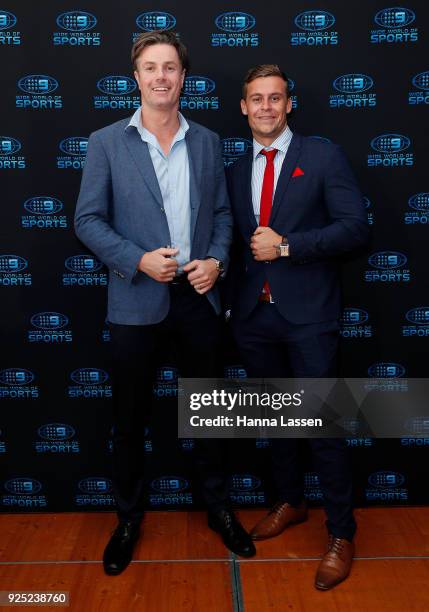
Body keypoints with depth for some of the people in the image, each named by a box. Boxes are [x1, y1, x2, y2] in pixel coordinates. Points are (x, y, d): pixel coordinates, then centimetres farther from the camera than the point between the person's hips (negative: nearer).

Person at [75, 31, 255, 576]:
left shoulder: (207, 142, 7)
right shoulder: (106, 142, -1)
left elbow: (222, 212, 10)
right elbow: (87, 219, -3)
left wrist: (216, 259, -8)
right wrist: (138, 260, -16)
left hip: (198, 296, 2)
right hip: (136, 299, -2)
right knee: (129, 414, 10)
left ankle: (217, 506, 33)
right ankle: (128, 516, 30)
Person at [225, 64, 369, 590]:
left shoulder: (323, 157, -2)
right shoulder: (233, 169, 11)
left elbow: (354, 227, -10)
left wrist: (286, 245, -16)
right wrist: (230, 301, 9)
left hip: (307, 315, -4)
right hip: (253, 315, 5)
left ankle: (340, 533, 17)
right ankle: (289, 503, 38)